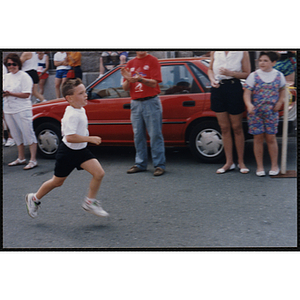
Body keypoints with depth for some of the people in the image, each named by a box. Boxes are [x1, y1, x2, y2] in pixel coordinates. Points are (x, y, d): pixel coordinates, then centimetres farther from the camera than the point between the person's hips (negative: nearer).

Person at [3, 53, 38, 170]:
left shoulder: (24, 76, -7)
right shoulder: (6, 77, 15)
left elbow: (26, 94, -15)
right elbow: (4, 93, 20)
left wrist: (10, 93, -21)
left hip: (22, 110, -7)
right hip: (8, 110, 7)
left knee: (28, 133, -6)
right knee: (16, 135, 13)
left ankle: (33, 160, -4)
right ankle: (21, 158, 24)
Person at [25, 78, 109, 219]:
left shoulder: (80, 110, 3)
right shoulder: (72, 115, -27)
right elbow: (70, 137, -35)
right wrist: (90, 139, -32)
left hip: (81, 150, 8)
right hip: (68, 152, -8)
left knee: (99, 173, -8)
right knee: (57, 181, 10)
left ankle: (90, 202, 7)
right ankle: (34, 198, 34)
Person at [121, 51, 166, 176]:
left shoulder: (153, 61, 0)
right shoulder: (130, 64, 13)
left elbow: (154, 83, -10)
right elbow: (125, 88, 10)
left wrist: (140, 79, -27)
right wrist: (128, 79, -12)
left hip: (151, 102, -5)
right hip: (135, 103, 5)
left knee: (155, 135, -4)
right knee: (138, 135, 7)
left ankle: (159, 165, -1)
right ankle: (140, 164, 14)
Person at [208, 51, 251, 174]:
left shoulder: (242, 52, -2)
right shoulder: (215, 51, 6)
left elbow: (246, 74, -3)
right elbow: (210, 69, 17)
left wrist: (230, 73, -17)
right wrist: (212, 80, -4)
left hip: (234, 88, -3)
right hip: (218, 89, 3)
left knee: (237, 128, 4)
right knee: (224, 128, 7)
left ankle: (241, 162, 16)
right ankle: (229, 162, 15)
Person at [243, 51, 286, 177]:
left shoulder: (279, 75, 4)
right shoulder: (253, 76, -2)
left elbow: (282, 89, 20)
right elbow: (247, 93, -9)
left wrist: (280, 101, 3)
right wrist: (249, 105, -26)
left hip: (271, 112, 1)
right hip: (255, 112, -1)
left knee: (271, 138, 4)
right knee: (258, 138, 4)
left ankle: (274, 165, 17)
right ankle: (260, 166, 14)